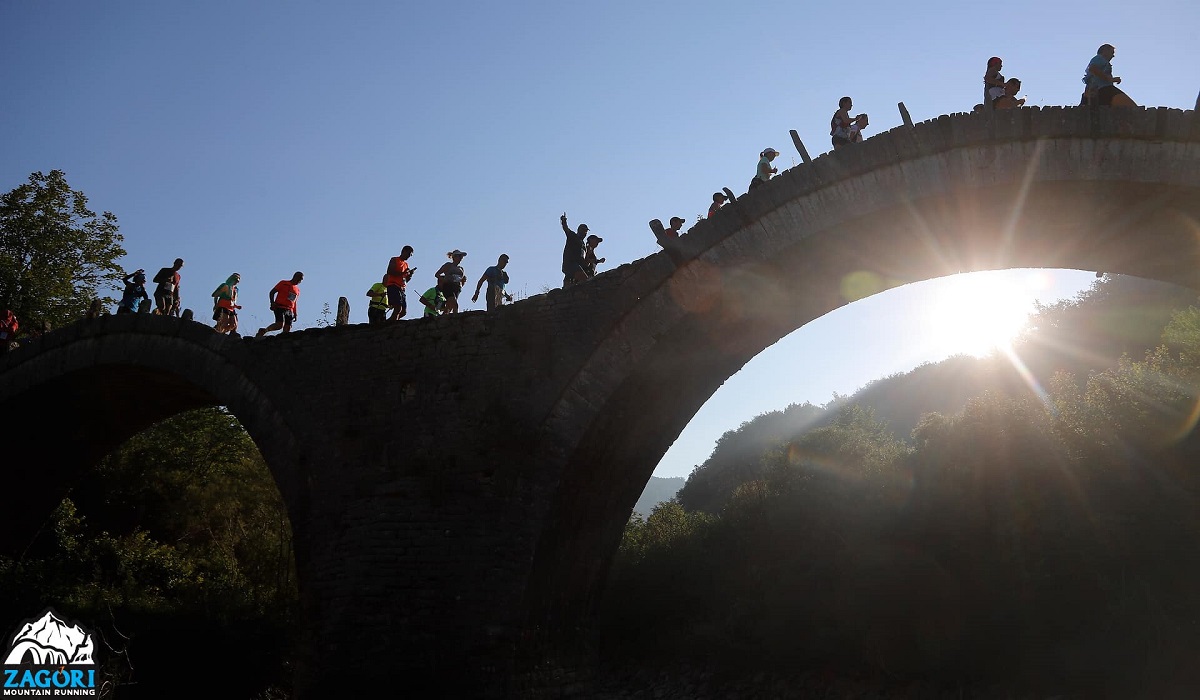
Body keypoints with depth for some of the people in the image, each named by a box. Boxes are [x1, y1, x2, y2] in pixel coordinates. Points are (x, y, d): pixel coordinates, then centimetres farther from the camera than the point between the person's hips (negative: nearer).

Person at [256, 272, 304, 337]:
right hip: (279, 307, -6)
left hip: (289, 310, 6)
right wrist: (272, 303, -13)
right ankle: (264, 331, -3)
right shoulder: (284, 283, 3)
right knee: (279, 325, -22)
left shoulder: (297, 290, 20)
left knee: (287, 330, -5)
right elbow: (271, 293, 1)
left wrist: (295, 314, 19)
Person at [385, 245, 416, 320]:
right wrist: (402, 273, -15)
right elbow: (389, 272, -11)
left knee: (404, 311, 3)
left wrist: (410, 274, 6)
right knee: (398, 308, -22)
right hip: (393, 286, -8)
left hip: (402, 288, 8)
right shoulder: (394, 260, 5)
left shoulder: (406, 264, 25)